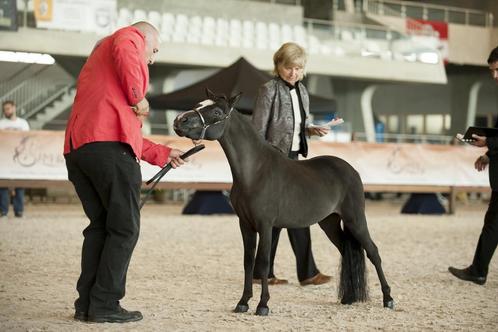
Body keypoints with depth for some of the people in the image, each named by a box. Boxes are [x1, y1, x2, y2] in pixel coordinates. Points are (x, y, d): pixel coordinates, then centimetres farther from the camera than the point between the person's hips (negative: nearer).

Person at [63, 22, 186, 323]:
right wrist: (138, 97, -8)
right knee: (124, 228, -2)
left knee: (100, 226, 16)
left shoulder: (97, 60, 36)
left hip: (76, 149, 9)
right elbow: (124, 51, -17)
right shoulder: (131, 37, 12)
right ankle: (105, 306, -3)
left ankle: (86, 303, 13)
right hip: (109, 147, -9)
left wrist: (161, 154, 35)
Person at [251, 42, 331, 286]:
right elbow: (258, 130, -13)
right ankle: (307, 272, 4)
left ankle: (262, 272, 15)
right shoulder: (269, 90, -11)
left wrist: (312, 130, 0)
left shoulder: (301, 91, 11)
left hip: (292, 157, 8)